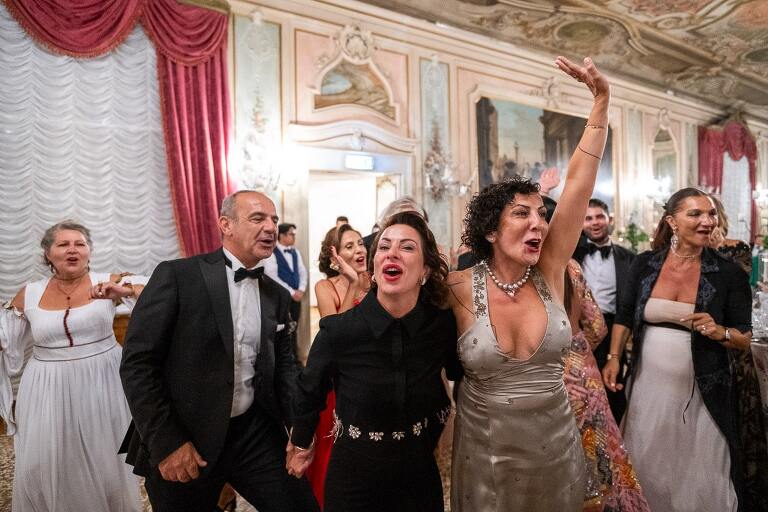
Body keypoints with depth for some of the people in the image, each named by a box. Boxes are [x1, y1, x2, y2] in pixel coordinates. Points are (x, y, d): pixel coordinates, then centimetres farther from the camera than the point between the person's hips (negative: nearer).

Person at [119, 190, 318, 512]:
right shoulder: (177, 275, -9)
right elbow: (136, 362, -10)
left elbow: (284, 365, 10)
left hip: (256, 434, 4)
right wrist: (166, 443, -13)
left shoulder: (278, 296, 6)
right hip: (183, 441, -3)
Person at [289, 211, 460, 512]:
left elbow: (458, 372, 6)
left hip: (419, 473, 2)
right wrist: (300, 448, 9)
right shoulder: (337, 330, -21)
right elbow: (309, 392, -3)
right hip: (353, 475, -2)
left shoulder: (445, 325, -16)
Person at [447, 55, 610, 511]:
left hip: (555, 445, 3)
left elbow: (579, 183, -16)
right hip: (484, 451, -2)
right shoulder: (460, 290, -18)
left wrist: (602, 100, -17)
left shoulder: (549, 272, -10)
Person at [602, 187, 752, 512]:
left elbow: (746, 339, -1)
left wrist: (720, 332, -21)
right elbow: (625, 316, 7)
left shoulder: (729, 273, -7)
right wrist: (613, 358, -2)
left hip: (702, 392, -1)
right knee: (647, 470, 18)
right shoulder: (645, 264, -3)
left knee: (702, 477, 11)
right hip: (649, 387, 2)